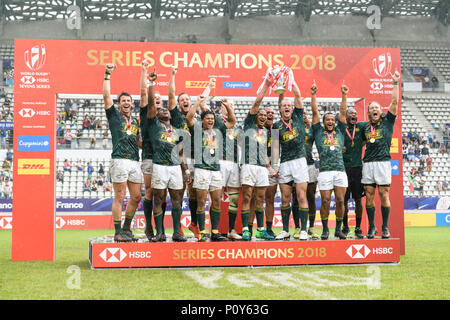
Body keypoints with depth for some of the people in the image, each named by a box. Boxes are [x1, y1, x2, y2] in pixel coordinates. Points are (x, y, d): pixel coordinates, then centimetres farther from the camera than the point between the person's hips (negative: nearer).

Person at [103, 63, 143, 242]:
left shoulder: (135, 121, 23)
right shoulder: (114, 114, 7)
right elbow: (106, 95, -2)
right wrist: (108, 74, -3)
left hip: (135, 162, 6)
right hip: (120, 160, -6)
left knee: (136, 197, 7)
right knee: (120, 197, -6)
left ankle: (126, 229, 18)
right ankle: (118, 232, -2)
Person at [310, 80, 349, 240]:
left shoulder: (339, 131, 18)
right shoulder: (318, 131, 14)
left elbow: (343, 112, 14)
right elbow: (315, 112, 8)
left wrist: (344, 94, 9)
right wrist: (313, 94, 3)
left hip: (340, 171, 2)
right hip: (325, 171, -2)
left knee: (340, 201, 1)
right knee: (325, 201, -3)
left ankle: (338, 229, 12)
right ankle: (325, 229, 8)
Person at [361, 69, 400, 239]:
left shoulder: (387, 122, 7)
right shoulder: (365, 127, 15)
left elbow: (394, 102, 0)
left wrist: (395, 83, -2)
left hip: (383, 162, -3)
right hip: (368, 163, 3)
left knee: (384, 195, -3)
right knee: (369, 196, 2)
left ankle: (385, 227, 4)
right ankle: (371, 227, 10)